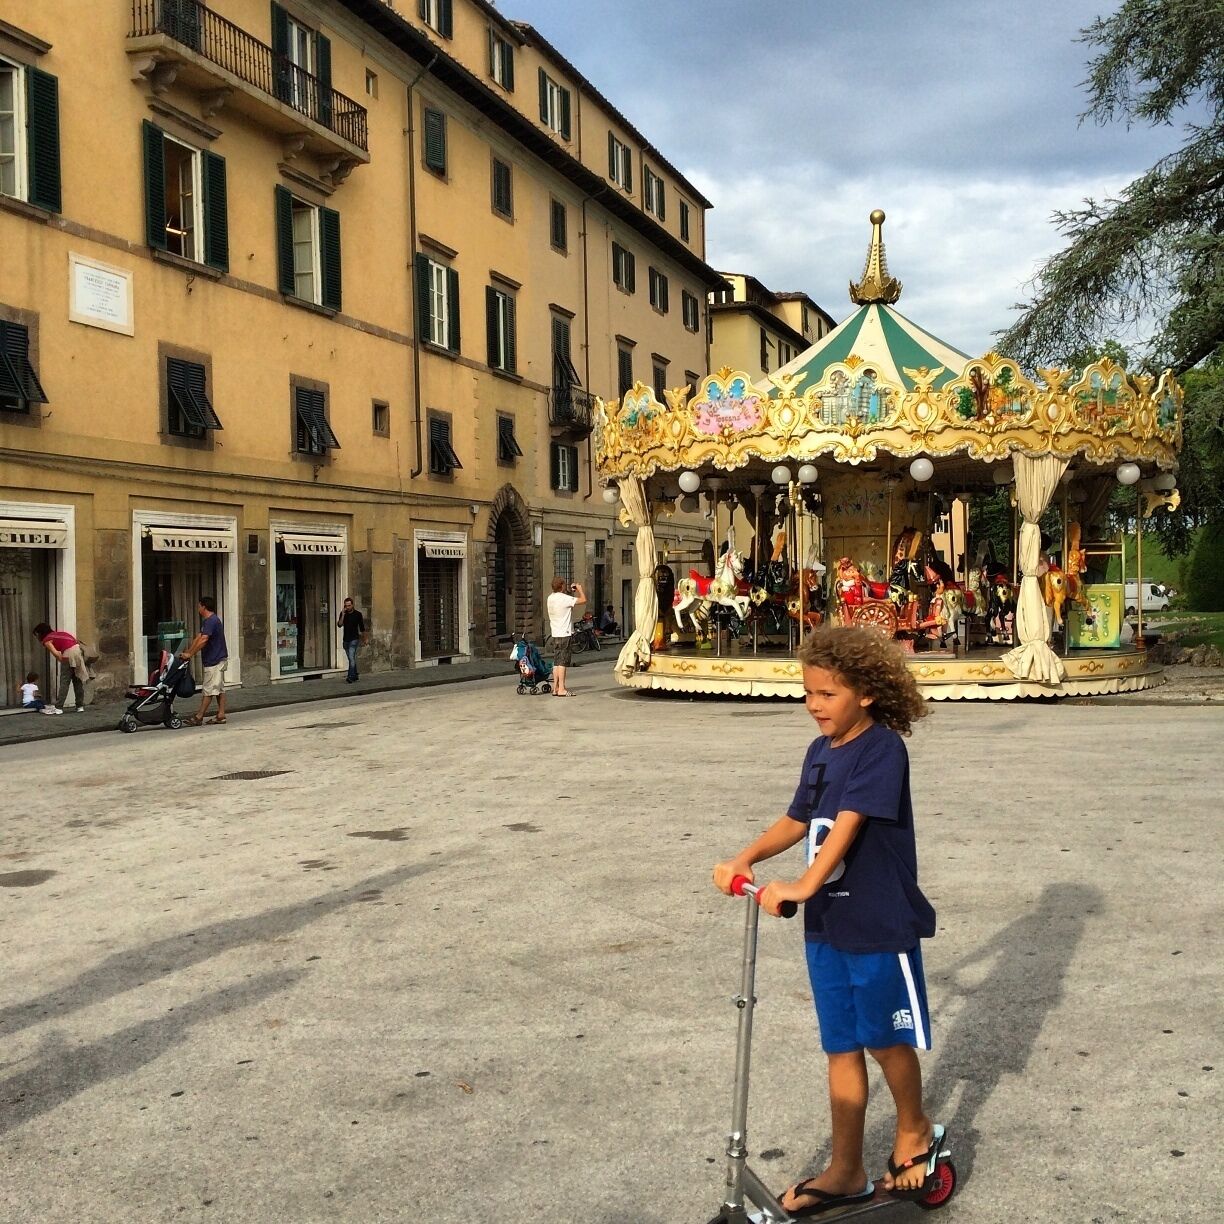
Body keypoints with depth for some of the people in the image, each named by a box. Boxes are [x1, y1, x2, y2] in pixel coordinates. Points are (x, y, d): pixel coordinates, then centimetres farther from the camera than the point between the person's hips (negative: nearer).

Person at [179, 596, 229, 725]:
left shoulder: (212, 621, -17)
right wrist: (187, 652, 7)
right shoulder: (207, 621, 17)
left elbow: (203, 640, -26)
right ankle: (221, 715, 11)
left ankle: (198, 717, -8)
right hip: (217, 660, 10)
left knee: (208, 689, -8)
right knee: (219, 689, 9)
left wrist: (190, 654, -24)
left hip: (214, 661, -10)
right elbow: (198, 638, 15)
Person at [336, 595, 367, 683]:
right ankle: (355, 676, 21)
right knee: (352, 659, 12)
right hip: (346, 639, 4)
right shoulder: (343, 613, 5)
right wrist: (343, 614, -17)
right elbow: (339, 624, -8)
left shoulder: (357, 614, -3)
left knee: (351, 658, -17)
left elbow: (362, 628, 5)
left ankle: (350, 677, -23)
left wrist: (363, 640, 8)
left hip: (354, 639, -4)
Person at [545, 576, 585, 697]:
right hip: (565, 634, -8)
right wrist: (580, 588, 4)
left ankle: (555, 688, 12)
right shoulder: (564, 598, -14)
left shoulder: (550, 598, 10)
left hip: (555, 634, 8)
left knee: (556, 662, 11)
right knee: (563, 662, -9)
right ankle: (561, 689, -11)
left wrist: (570, 591, 23)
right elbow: (583, 600, -13)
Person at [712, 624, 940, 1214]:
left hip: (881, 926, -7)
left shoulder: (883, 749, -17)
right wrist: (745, 859, 0)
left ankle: (914, 1132, 37)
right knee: (842, 1047, 13)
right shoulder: (820, 752, 7)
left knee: (889, 1039, 10)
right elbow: (797, 821, 14)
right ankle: (845, 1171, 24)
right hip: (826, 926, 7)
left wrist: (806, 884, -37)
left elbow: (849, 822, -27)